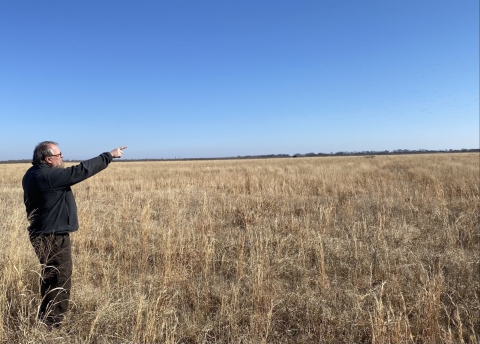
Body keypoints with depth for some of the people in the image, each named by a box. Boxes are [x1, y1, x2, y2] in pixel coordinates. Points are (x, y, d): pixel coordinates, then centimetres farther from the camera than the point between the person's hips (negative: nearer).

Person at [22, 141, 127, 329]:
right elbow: (83, 170, -22)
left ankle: (46, 318, 36)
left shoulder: (32, 174, 7)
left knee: (50, 277, 22)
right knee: (60, 280, 0)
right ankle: (52, 324, 9)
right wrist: (110, 155, -16)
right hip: (53, 236, -11)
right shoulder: (50, 176, -23)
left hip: (43, 233, 11)